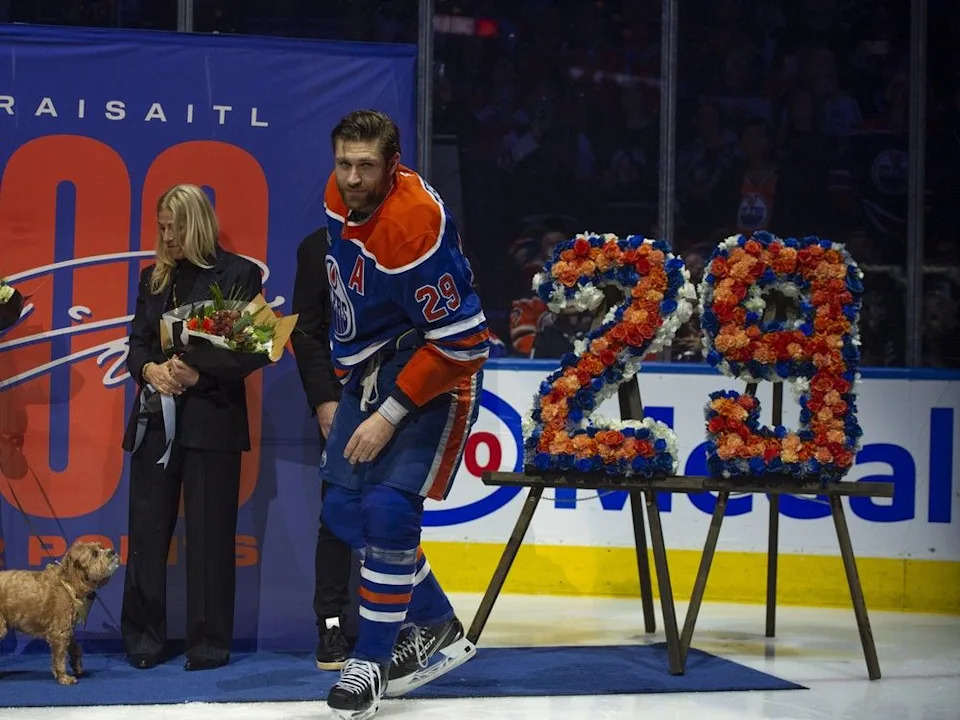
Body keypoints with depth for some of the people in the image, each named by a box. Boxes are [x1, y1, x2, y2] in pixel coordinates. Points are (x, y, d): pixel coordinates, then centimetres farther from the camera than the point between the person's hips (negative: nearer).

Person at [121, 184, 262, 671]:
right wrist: (150, 369, -9)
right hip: (155, 417, 5)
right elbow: (136, 342, 13)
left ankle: (209, 644, 6)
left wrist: (198, 375, -19)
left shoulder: (238, 274, 1)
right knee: (147, 530, 4)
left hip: (211, 419, -4)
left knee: (209, 534, -1)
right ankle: (142, 640, 11)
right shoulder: (153, 277, 16)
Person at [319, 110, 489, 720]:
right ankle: (438, 628, 23)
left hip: (435, 373, -9)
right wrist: (345, 379, 23)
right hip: (372, 367, 9)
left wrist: (391, 415, -22)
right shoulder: (340, 195, -4)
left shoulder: (414, 225, -30)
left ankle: (371, 665, -3)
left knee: (389, 511, -19)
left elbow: (462, 342, -27)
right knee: (345, 511, 7)